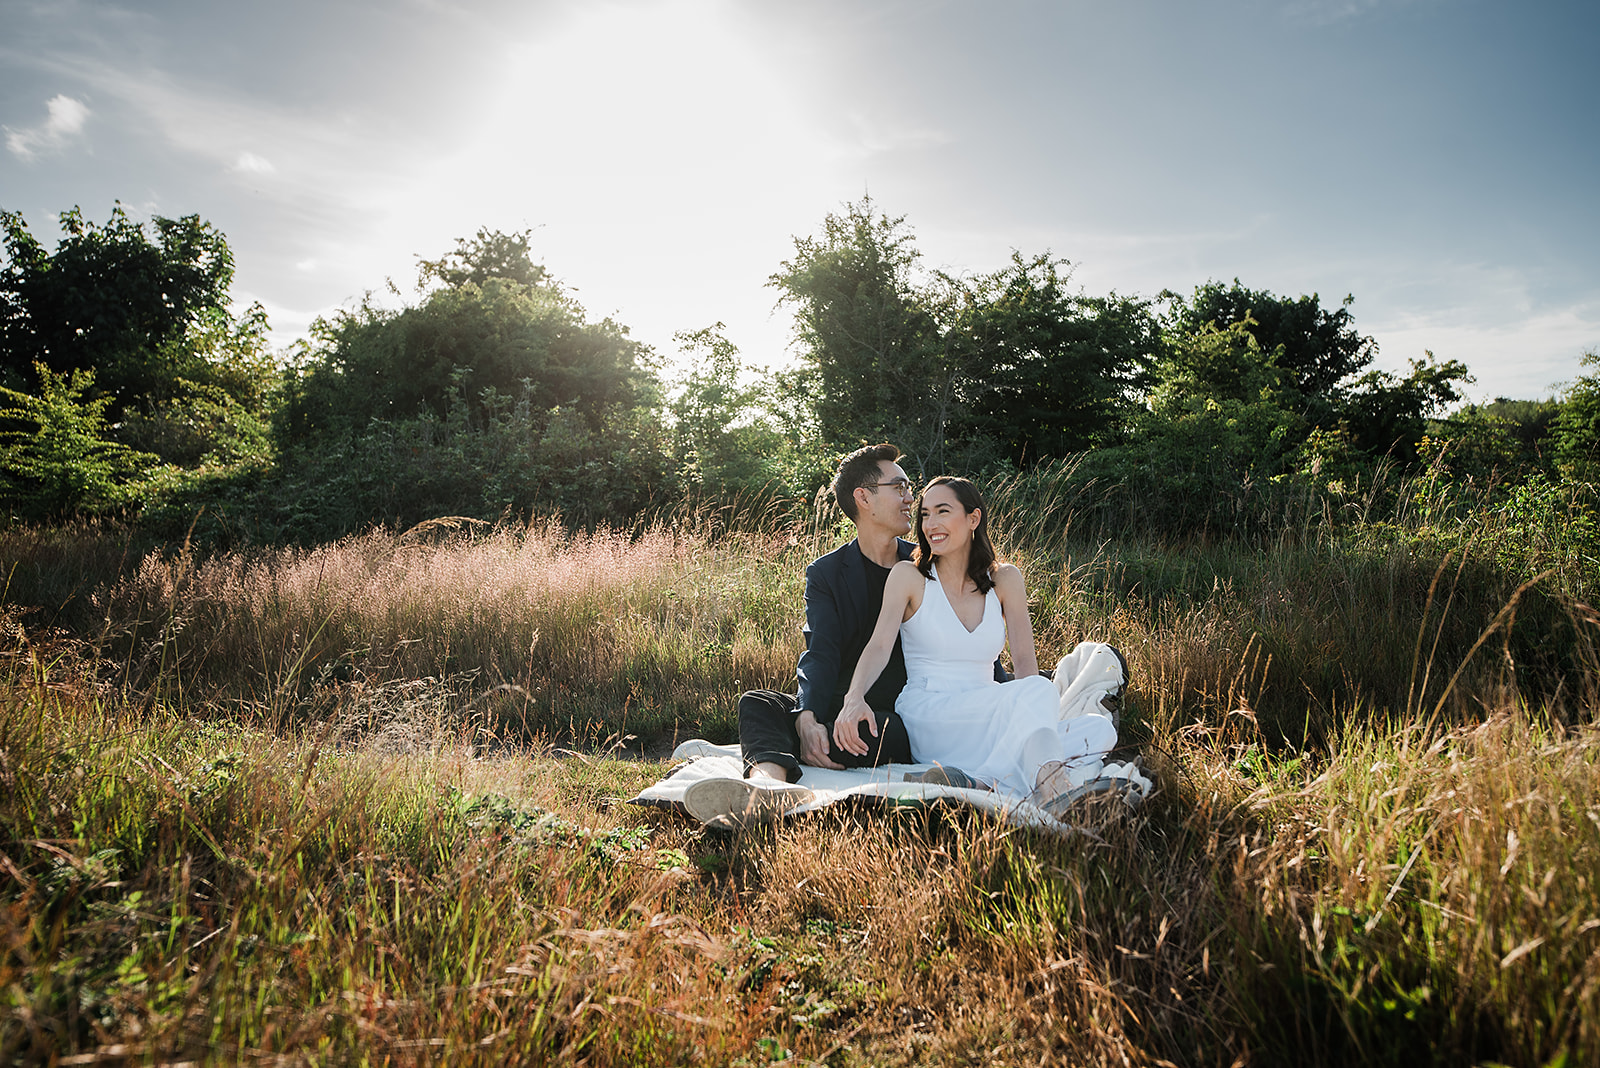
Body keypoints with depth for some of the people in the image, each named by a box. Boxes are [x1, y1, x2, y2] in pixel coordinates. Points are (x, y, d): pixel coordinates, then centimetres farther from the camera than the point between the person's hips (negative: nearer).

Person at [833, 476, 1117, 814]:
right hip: (927, 719, -5)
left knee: (1100, 729, -19)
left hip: (985, 718, 5)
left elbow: (1024, 658, 3)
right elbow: (879, 646, -13)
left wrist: (1033, 709, -17)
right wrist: (854, 699, -33)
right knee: (1041, 690, -31)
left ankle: (991, 781, -28)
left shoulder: (1004, 579, 10)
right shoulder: (908, 576, 1)